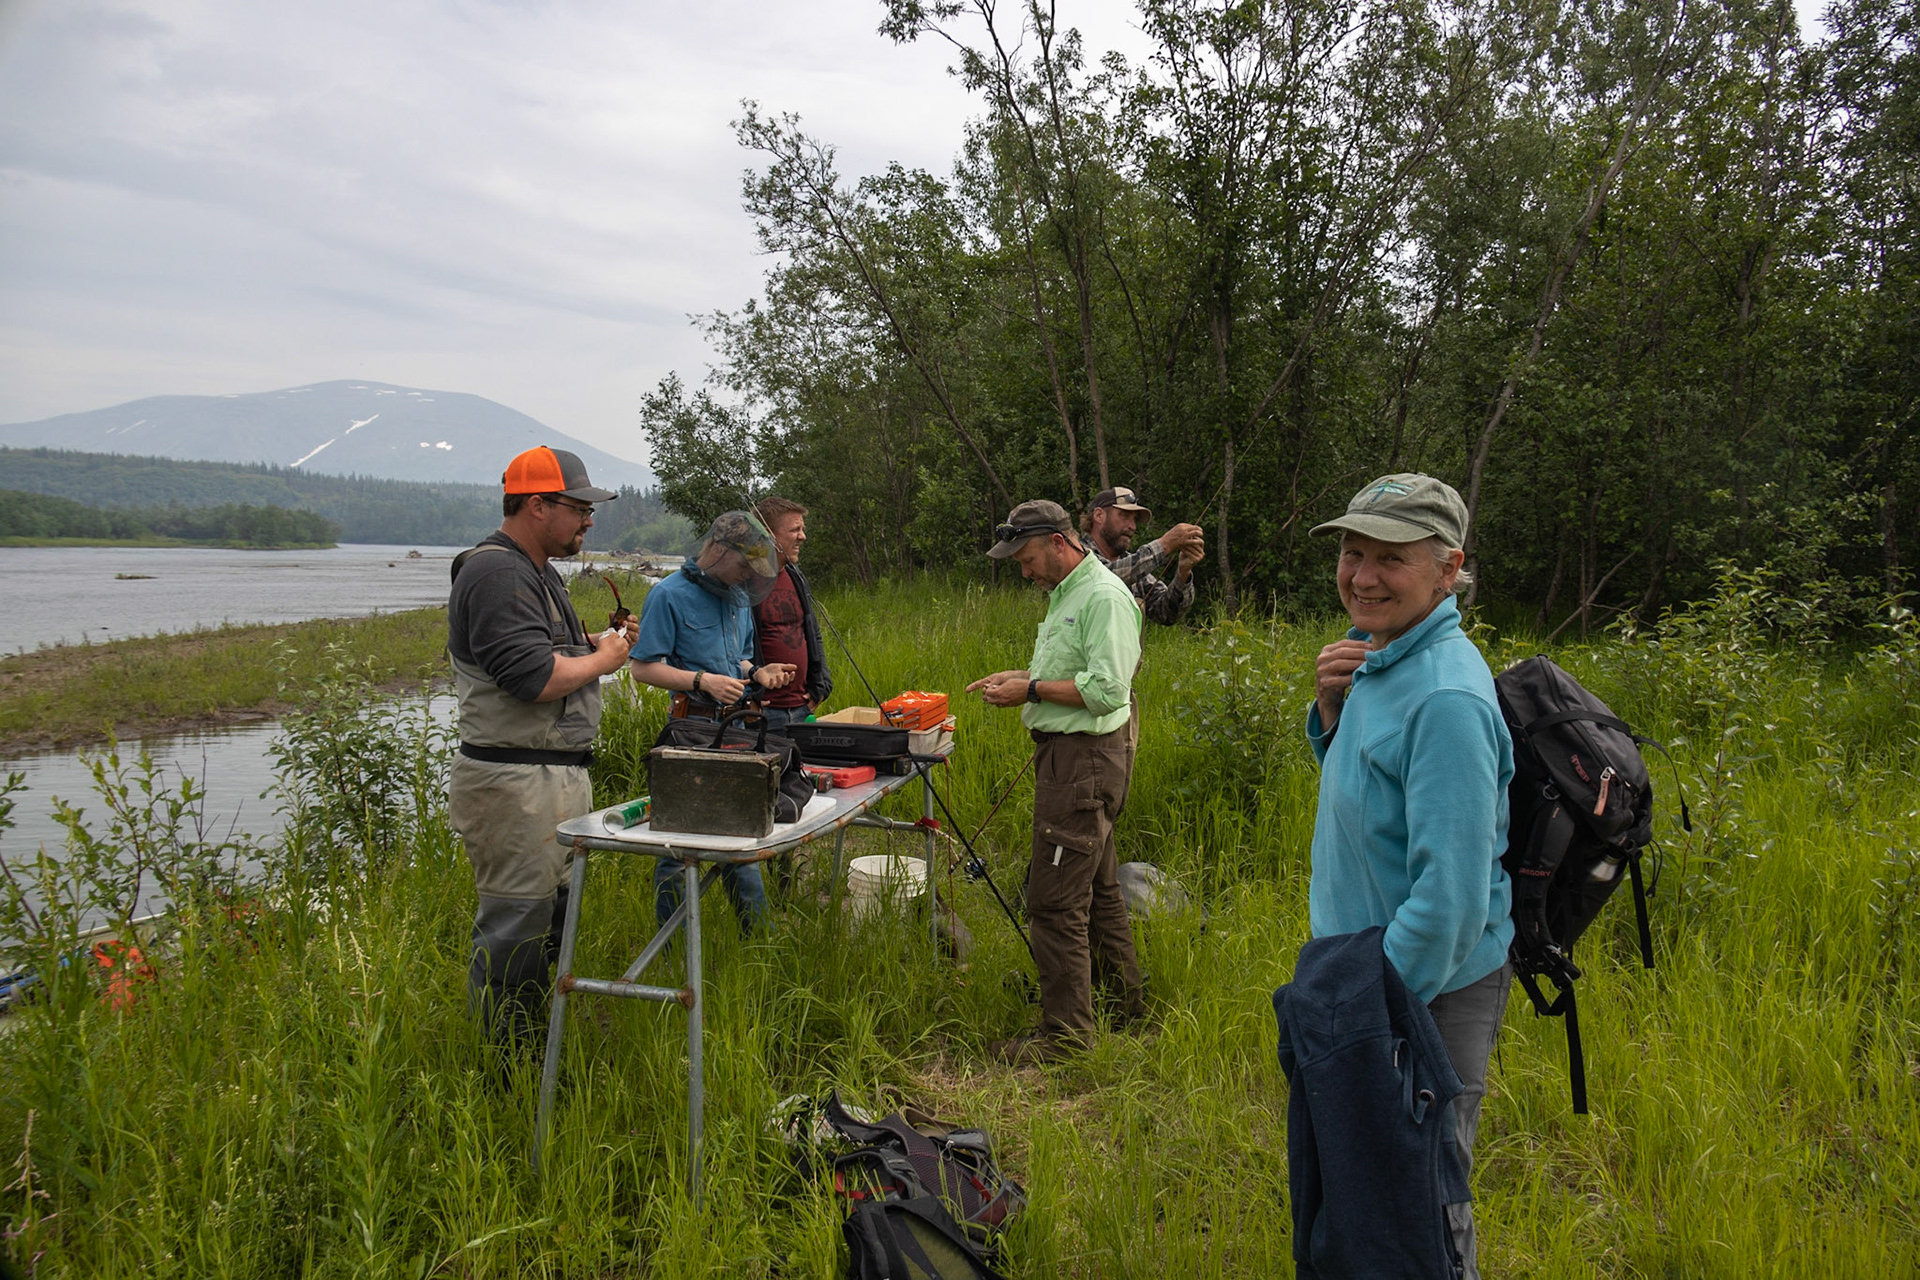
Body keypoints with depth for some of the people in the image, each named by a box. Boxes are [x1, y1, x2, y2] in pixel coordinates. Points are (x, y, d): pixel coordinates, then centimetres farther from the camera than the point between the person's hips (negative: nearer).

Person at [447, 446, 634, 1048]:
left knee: (554, 918, 16)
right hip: (515, 785, -11)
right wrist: (601, 660, -8)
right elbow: (535, 678, -24)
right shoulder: (496, 572, -16)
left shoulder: (536, 571, 19)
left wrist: (590, 643, 11)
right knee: (515, 928, -4)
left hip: (558, 775, 11)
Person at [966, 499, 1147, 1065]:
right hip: (1066, 752, 11)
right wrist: (1019, 676, 11)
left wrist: (1031, 691, -16)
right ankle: (1126, 1002, 32)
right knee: (1096, 886, 19)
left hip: (1086, 758, -11)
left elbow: (1107, 689, -22)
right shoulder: (1064, 594, 17)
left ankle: (1065, 1030, 2)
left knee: (1055, 897, -8)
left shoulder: (1105, 597, -15)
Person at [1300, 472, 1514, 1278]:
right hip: (1372, 967, 9)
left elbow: (1450, 894, -27)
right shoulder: (1380, 659, 3)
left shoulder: (1444, 698, -26)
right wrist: (1332, 710, -4)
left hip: (1430, 988, -9)